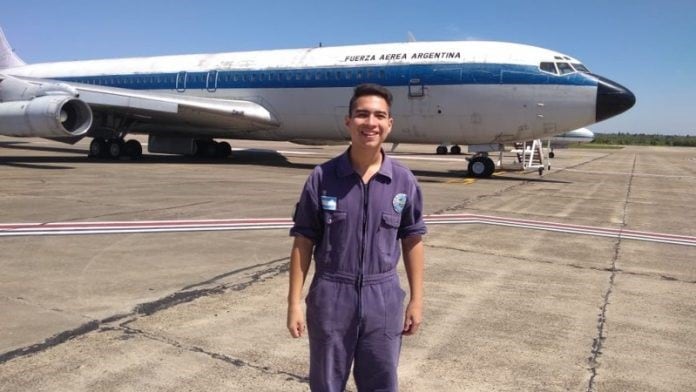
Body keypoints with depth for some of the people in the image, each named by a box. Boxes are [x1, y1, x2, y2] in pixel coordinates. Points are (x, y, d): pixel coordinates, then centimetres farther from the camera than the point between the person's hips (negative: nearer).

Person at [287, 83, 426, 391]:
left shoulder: (404, 181, -2)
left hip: (383, 299, 1)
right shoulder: (322, 178, -7)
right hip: (331, 296, -1)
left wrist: (416, 300, 5)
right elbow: (303, 242, -4)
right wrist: (294, 302, -4)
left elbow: (412, 241, 5)